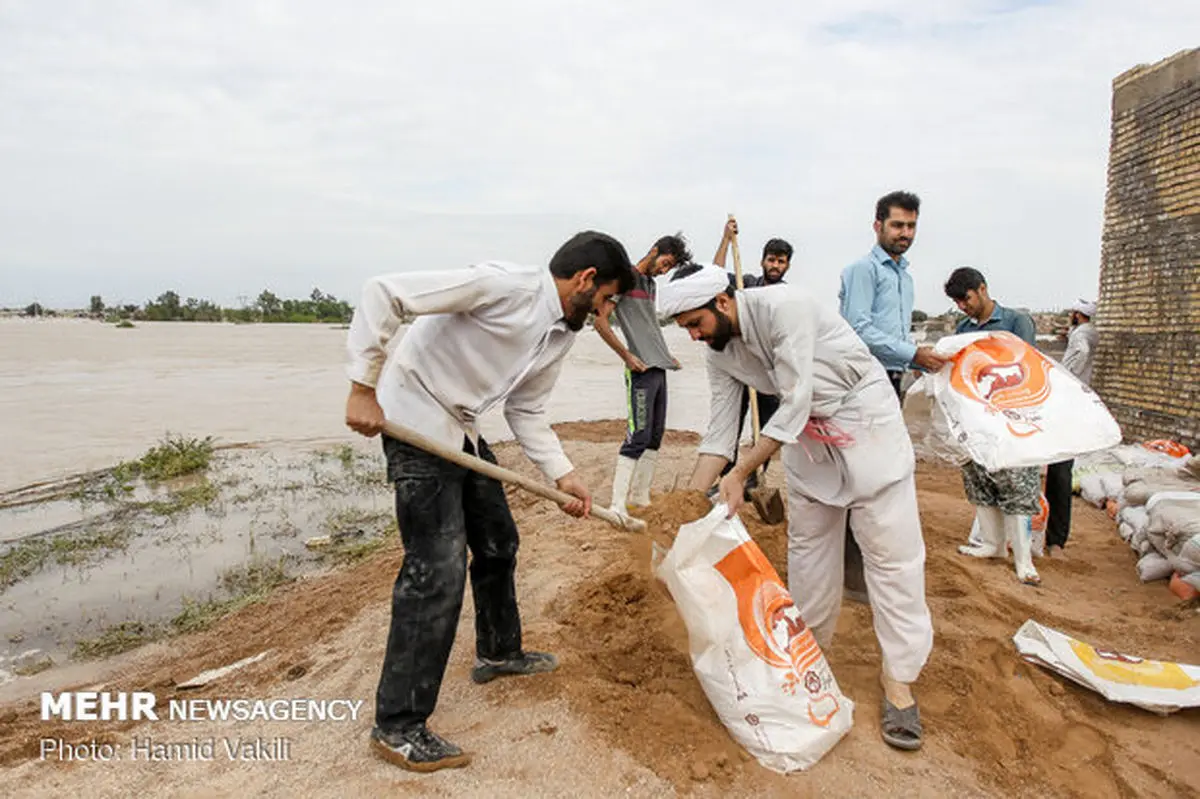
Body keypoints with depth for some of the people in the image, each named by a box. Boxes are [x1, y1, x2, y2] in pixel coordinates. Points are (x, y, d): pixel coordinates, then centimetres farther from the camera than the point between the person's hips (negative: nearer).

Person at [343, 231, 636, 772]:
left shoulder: (564, 334, 5)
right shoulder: (502, 285, -22)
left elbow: (527, 412, 12)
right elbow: (383, 293, -22)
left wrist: (562, 475, 1)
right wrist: (362, 388, -24)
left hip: (461, 431, 9)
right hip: (414, 420, -9)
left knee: (497, 542, 19)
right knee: (438, 569, -12)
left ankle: (498, 652, 43)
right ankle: (397, 726, 2)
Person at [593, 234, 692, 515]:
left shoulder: (650, 283, 20)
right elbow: (600, 321, -13)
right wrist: (627, 356, -15)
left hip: (659, 369, 9)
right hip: (641, 370, -9)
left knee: (656, 435, 11)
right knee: (639, 436, -13)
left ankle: (641, 496, 21)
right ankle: (617, 507, -10)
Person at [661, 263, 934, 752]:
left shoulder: (782, 307, -29)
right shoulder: (719, 353, -6)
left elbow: (794, 405, -30)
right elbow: (720, 428, -4)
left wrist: (740, 474, -30)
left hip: (864, 415, -7)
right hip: (808, 431, 7)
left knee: (891, 550, -4)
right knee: (808, 542, 13)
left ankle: (899, 677, 6)